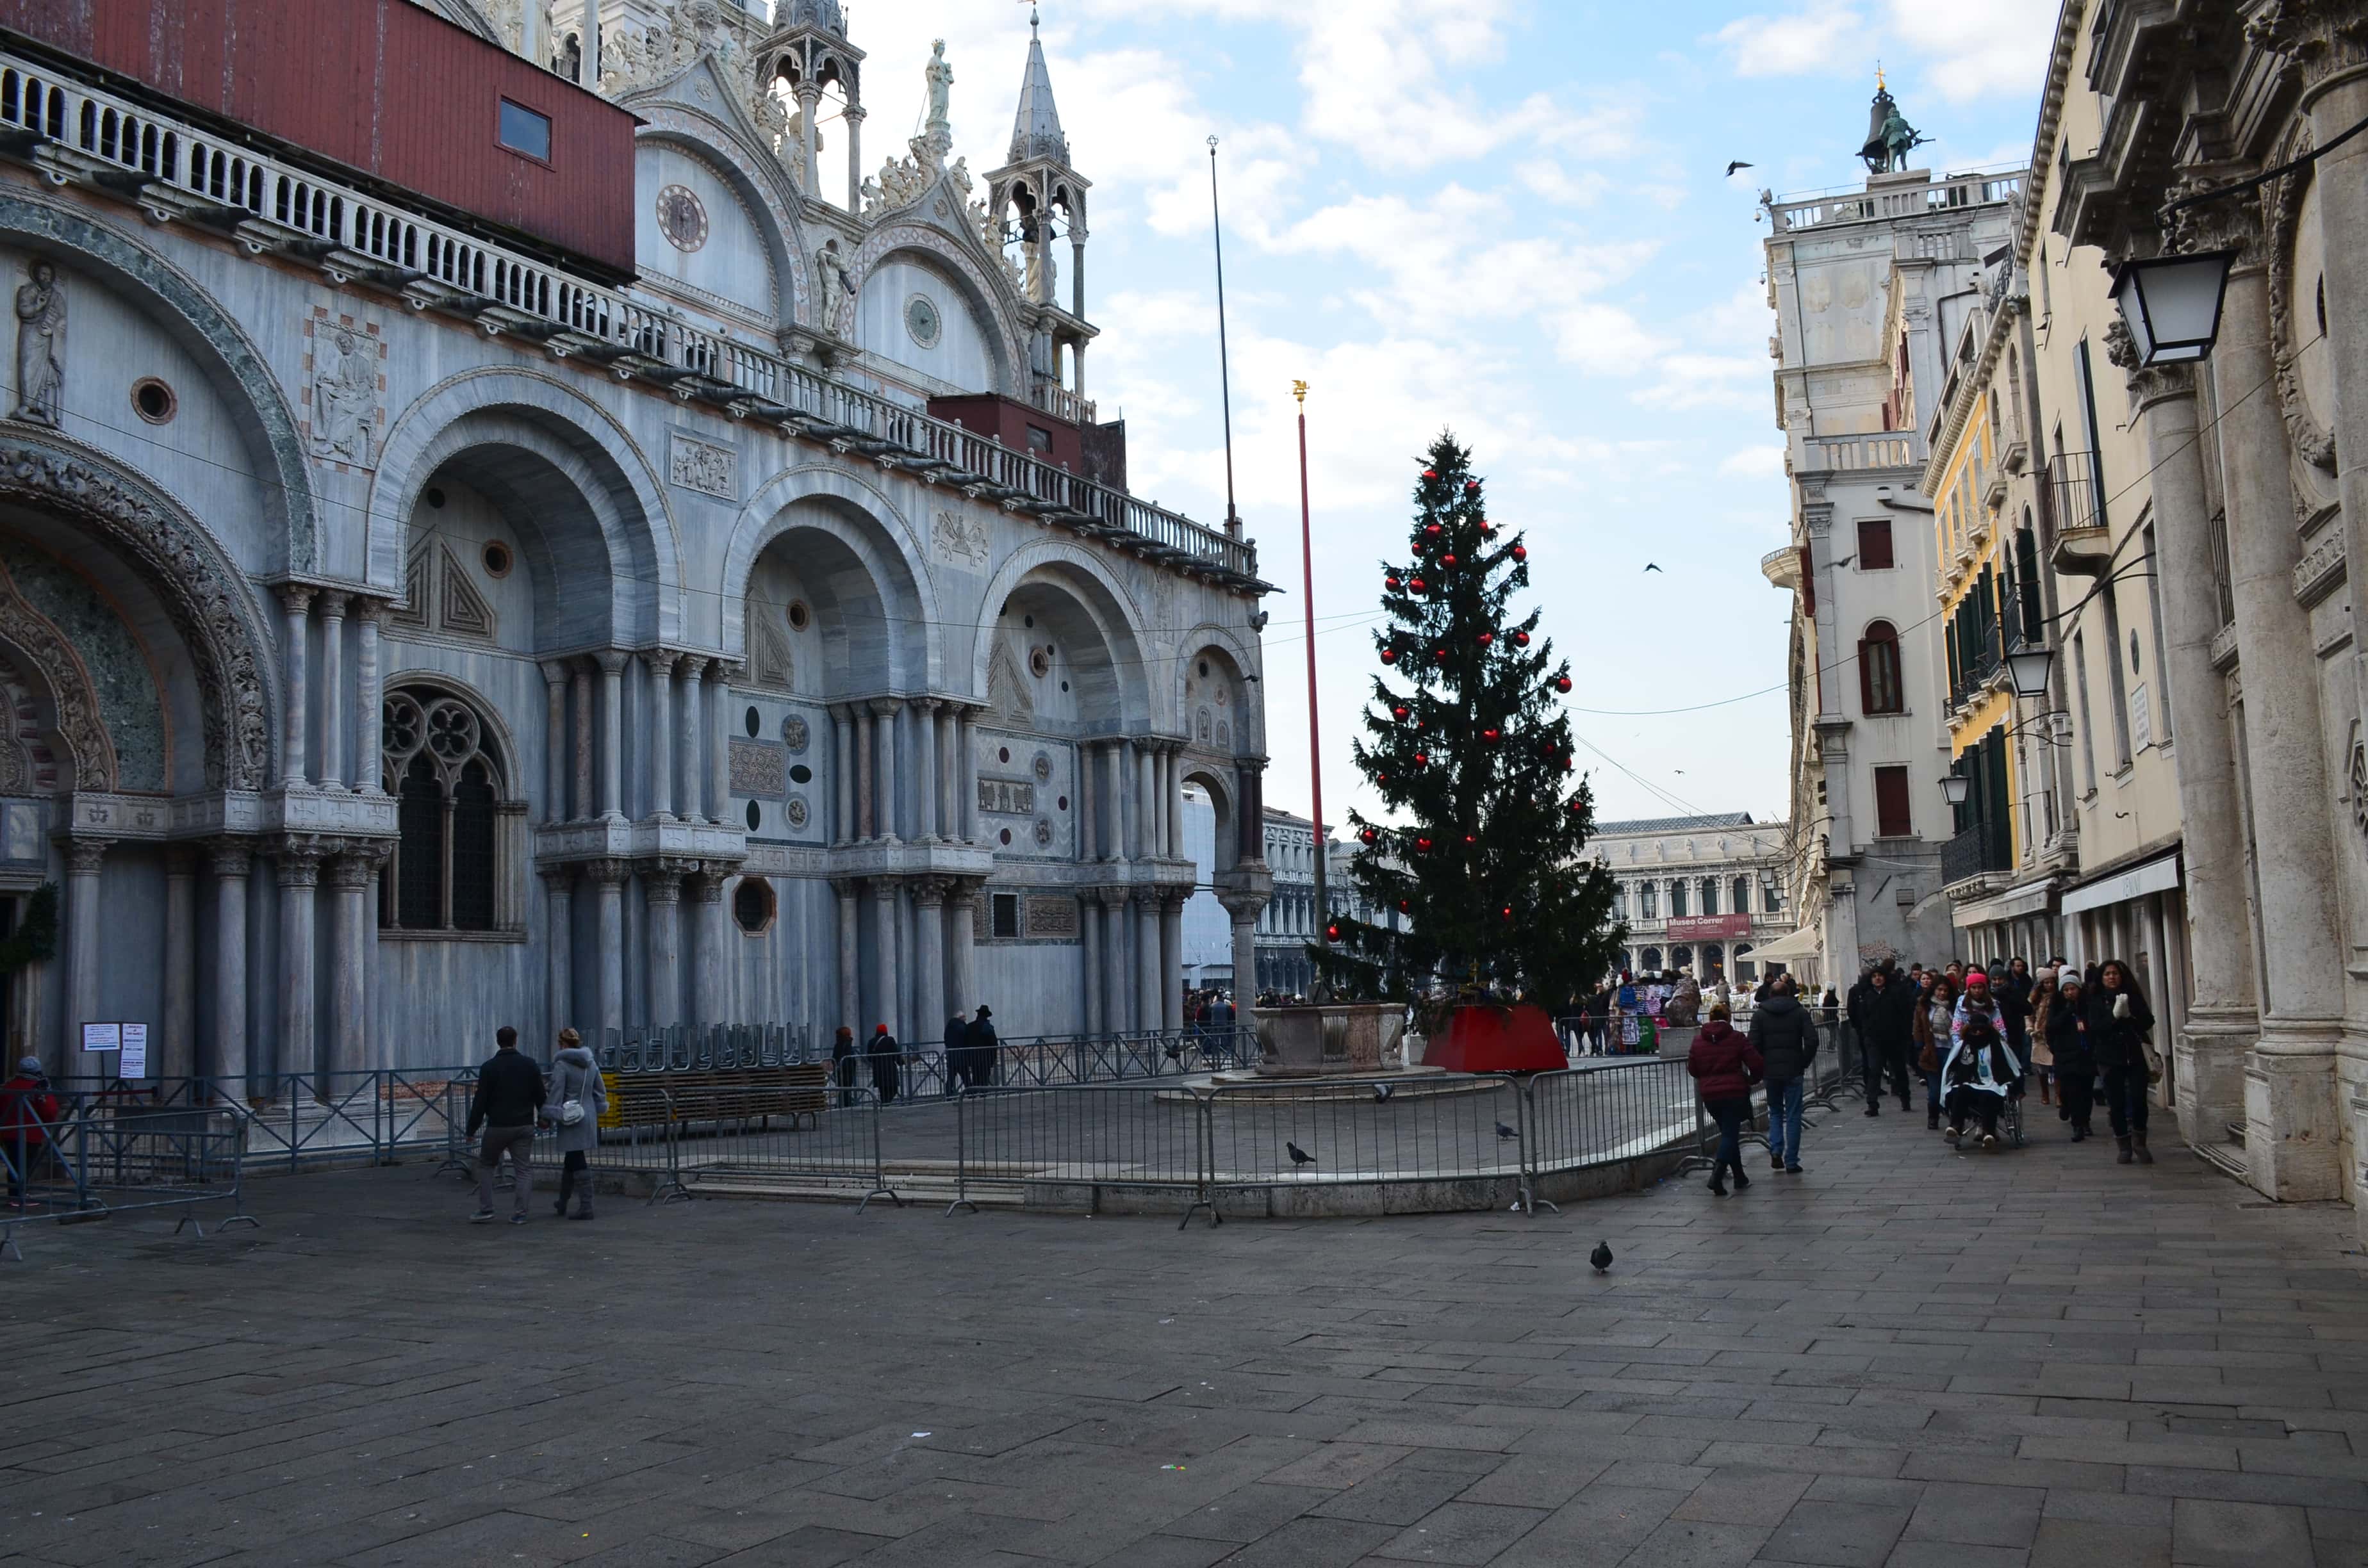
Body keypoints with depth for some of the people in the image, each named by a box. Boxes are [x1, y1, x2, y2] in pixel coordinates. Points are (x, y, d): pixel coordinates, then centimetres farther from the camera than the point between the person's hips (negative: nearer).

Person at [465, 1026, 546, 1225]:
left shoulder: (489, 1067, -7)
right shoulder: (530, 1065, 1)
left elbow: (480, 1101, -7)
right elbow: (540, 1096, 6)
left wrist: (472, 1128, -1)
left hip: (498, 1127, -2)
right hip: (524, 1126, 2)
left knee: (485, 1165, 14)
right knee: (523, 1169, 6)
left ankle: (486, 1211, 8)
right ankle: (521, 1214, 0)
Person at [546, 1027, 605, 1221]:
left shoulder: (562, 1064, -11)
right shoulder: (591, 1063, 10)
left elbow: (556, 1093, -16)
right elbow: (601, 1091, 15)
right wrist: (597, 1110, 24)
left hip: (571, 1119, -7)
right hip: (589, 1117, 7)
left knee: (578, 1164, -6)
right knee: (570, 1162, 19)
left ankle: (586, 1207, -7)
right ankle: (562, 1205, 31)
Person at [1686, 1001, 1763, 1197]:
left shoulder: (1698, 1040, 3)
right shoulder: (1737, 1039, -5)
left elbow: (1692, 1069, 7)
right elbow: (1757, 1065, -8)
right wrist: (1752, 1079, 11)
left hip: (1709, 1095, 4)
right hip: (1734, 1093, -4)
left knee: (1728, 1133, 18)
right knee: (1730, 1134, -2)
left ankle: (1740, 1178, 23)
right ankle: (1717, 1176, -20)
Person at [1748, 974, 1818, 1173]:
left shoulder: (1760, 1015, 3)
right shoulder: (1800, 1012, 2)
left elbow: (1754, 1044, -5)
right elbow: (1812, 1041, -8)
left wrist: (1760, 1069, 6)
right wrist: (1804, 1064, 2)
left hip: (1770, 1071, 1)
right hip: (1793, 1071, -1)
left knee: (1775, 1112, 18)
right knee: (1793, 1116, 5)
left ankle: (1775, 1150, -1)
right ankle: (1791, 1162, 3)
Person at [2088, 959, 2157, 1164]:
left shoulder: (2132, 995, 6)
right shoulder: (2096, 1000, 2)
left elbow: (2148, 1021, -1)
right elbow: (2095, 1028, -9)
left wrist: (2130, 1014, -18)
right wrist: (2114, 1015, -22)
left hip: (2136, 1055, 1)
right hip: (2111, 1058, 0)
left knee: (2138, 1101, -7)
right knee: (2116, 1104, 0)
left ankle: (2139, 1144, 14)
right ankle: (2125, 1148, 12)